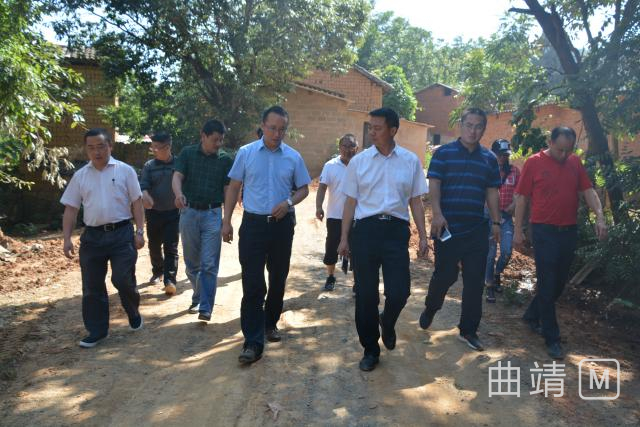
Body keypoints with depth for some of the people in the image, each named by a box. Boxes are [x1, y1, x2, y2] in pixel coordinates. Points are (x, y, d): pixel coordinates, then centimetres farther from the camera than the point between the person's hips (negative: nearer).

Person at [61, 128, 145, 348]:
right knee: (92, 287, 7)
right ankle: (97, 330, 20)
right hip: (92, 236, 3)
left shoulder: (125, 170, 0)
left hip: (122, 233, -3)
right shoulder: (80, 176, 8)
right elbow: (71, 209, 9)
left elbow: (136, 203, -1)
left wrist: (140, 231, -7)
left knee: (123, 280, -5)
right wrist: (67, 238, 2)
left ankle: (133, 312, 26)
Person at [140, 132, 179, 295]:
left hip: (173, 213, -3)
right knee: (154, 246, 15)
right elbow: (143, 185, -9)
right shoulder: (149, 166, 1)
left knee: (171, 248, -5)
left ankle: (169, 280, -6)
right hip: (154, 213, 3)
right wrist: (145, 195, -30)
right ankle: (157, 272, 37)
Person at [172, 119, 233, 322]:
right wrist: (179, 194, -32)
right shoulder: (187, 153, 2)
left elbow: (227, 190, 3)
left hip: (212, 214, -1)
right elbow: (177, 177, -9)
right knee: (191, 263, 12)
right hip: (189, 212, 1)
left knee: (209, 264, -5)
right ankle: (198, 297, 33)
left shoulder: (225, 159, 2)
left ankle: (205, 308, 0)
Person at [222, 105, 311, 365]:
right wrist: (226, 221, 0)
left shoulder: (294, 157, 2)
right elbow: (234, 188, 5)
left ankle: (270, 323, 35)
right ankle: (253, 342, 0)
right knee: (252, 284, -5)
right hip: (253, 224, -2)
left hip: (282, 225, 2)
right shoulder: (246, 153, 1)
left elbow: (303, 189, 9)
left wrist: (289, 202, -11)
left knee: (278, 279, 13)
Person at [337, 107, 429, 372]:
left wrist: (423, 237, 5)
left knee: (399, 292, -4)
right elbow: (351, 202, 7)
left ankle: (387, 324, 33)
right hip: (365, 229, 0)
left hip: (396, 229, 0)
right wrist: (344, 238, 5)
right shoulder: (359, 161, 4)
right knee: (365, 294, 7)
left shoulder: (411, 161, 5)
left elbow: (416, 202, 9)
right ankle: (370, 349, 26)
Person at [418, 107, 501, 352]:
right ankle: (430, 309, 33)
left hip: (477, 231, 4)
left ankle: (468, 330, 18)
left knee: (475, 281, 5)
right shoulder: (443, 153, -2)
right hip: (448, 228, -4)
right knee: (445, 275, 3)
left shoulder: (489, 159, 11)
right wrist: (437, 214, -21)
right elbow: (434, 185, -9)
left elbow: (492, 192, 14)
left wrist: (496, 222, 10)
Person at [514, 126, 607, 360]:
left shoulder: (575, 162, 7)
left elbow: (588, 191, 5)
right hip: (544, 231, -5)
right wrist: (518, 230, -5)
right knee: (547, 284, -1)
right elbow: (522, 197, -4)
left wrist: (599, 216, -12)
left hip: (569, 231, 5)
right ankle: (551, 338, 9)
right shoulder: (534, 162, -6)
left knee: (559, 282, 13)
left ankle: (532, 315, 34)